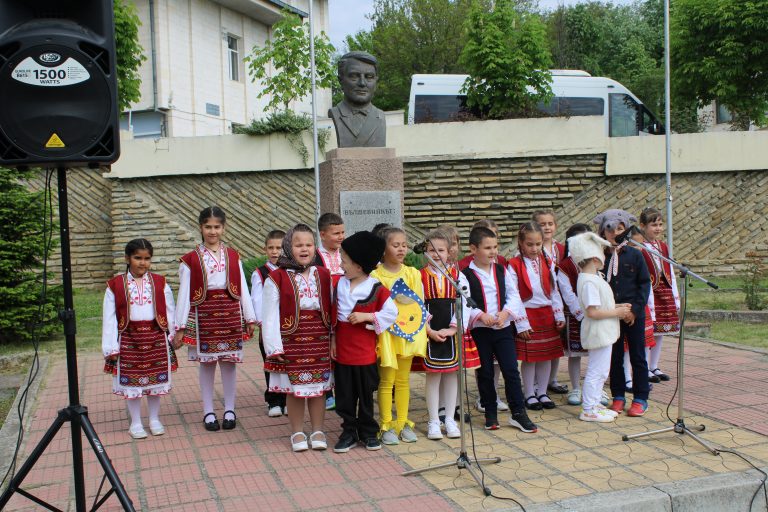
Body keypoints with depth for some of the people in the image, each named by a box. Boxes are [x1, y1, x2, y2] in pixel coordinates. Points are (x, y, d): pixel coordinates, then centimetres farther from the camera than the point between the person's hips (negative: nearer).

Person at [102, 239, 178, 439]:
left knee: (155, 379, 10)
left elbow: (169, 312, 4)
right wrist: (111, 347, -5)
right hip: (128, 339, -1)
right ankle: (135, 423, 23)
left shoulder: (160, 283, 1)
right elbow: (109, 318, -3)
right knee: (131, 381, 7)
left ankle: (154, 420, 27)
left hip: (156, 338, 1)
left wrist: (173, 336, 2)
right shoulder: (115, 285, -4)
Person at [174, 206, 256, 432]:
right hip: (204, 313, -1)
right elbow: (184, 293, 0)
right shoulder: (191, 259, 0)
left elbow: (242, 288, 8)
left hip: (230, 313, 1)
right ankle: (208, 411, 18)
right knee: (207, 362, 6)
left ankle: (229, 409, 18)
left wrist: (250, 318, 8)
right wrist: (180, 326, -2)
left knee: (229, 361, 4)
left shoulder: (233, 256, 6)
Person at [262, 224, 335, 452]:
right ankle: (297, 433, 23)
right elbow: (270, 315, -7)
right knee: (294, 389, 7)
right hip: (291, 341, -3)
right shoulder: (276, 278, -7)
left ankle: (317, 431, 25)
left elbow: (331, 309, 7)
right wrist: (274, 346, -10)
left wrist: (334, 339, 5)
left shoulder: (323, 276, 4)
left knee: (319, 386, 10)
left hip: (319, 341, 3)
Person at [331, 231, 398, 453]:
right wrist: (333, 339, 6)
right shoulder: (339, 285, 3)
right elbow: (333, 315, 10)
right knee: (345, 396, 10)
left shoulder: (376, 289, -10)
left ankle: (368, 432, 25)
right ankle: (349, 432, 22)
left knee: (366, 395, 10)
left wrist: (367, 316, -17)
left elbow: (392, 312, -10)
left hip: (365, 353, -4)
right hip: (341, 352, 4)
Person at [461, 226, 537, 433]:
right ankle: (490, 414, 20)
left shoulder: (502, 271, 6)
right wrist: (480, 315, -20)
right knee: (485, 373, 8)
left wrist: (506, 312, -9)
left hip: (503, 327, 3)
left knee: (511, 370, 0)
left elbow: (513, 295, 7)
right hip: (479, 330, -3)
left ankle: (518, 413, 9)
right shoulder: (466, 274, -7)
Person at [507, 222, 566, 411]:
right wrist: (521, 322, -15)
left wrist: (559, 315, 5)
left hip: (547, 314, 5)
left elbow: (554, 290, 9)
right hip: (527, 315, -5)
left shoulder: (546, 262, 6)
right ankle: (530, 395, 17)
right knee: (529, 357, 3)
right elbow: (514, 296, -12)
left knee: (547, 355, 10)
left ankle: (542, 393, 24)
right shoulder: (514, 265, -10)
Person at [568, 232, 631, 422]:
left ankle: (595, 404, 29)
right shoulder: (589, 282, -22)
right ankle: (588, 410, 7)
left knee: (601, 371, 19)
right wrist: (616, 312, -17)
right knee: (596, 371, -2)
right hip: (598, 333, -11)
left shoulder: (592, 278, 11)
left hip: (604, 332, 11)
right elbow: (592, 312, -26)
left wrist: (617, 307, 7)